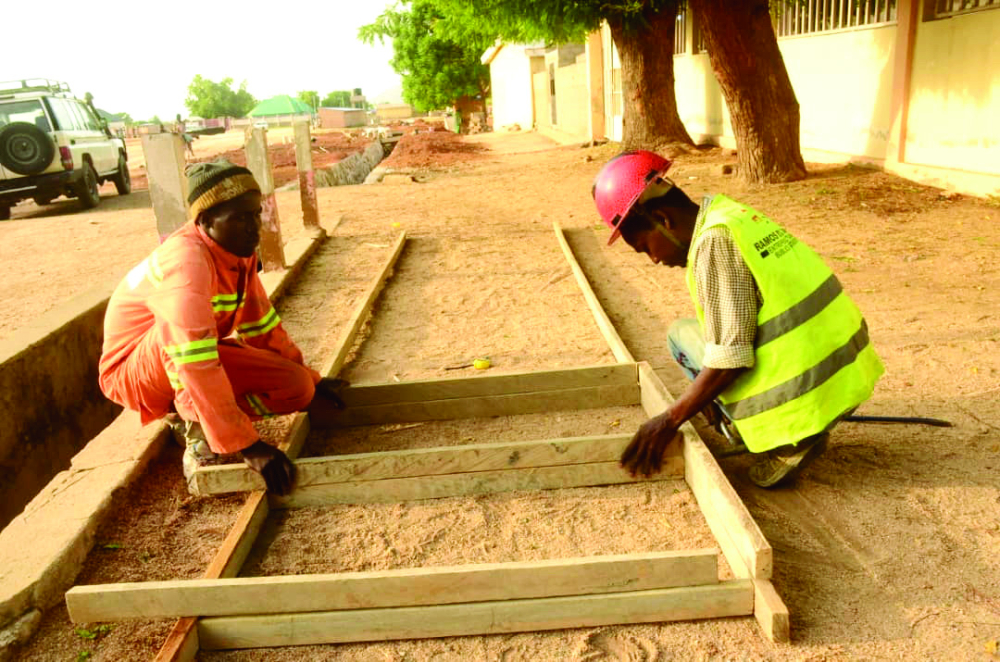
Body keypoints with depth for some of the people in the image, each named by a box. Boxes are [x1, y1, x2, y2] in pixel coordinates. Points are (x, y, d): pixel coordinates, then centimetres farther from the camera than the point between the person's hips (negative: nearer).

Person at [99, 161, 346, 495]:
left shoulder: (239, 253, -7)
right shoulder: (187, 260, -32)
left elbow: (262, 326, 5)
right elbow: (197, 364, -40)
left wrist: (308, 381, 7)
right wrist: (246, 445, -41)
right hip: (132, 371, -7)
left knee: (296, 387, -10)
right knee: (180, 323, -39)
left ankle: (186, 412, 6)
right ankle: (196, 434, -21)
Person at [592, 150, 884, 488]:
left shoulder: (714, 242, -17)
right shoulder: (734, 215, 11)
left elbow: (729, 359, -20)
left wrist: (668, 422, -11)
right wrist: (701, 395, 26)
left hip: (811, 396, -9)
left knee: (681, 334, 4)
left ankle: (785, 444, -1)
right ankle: (805, 433, 14)